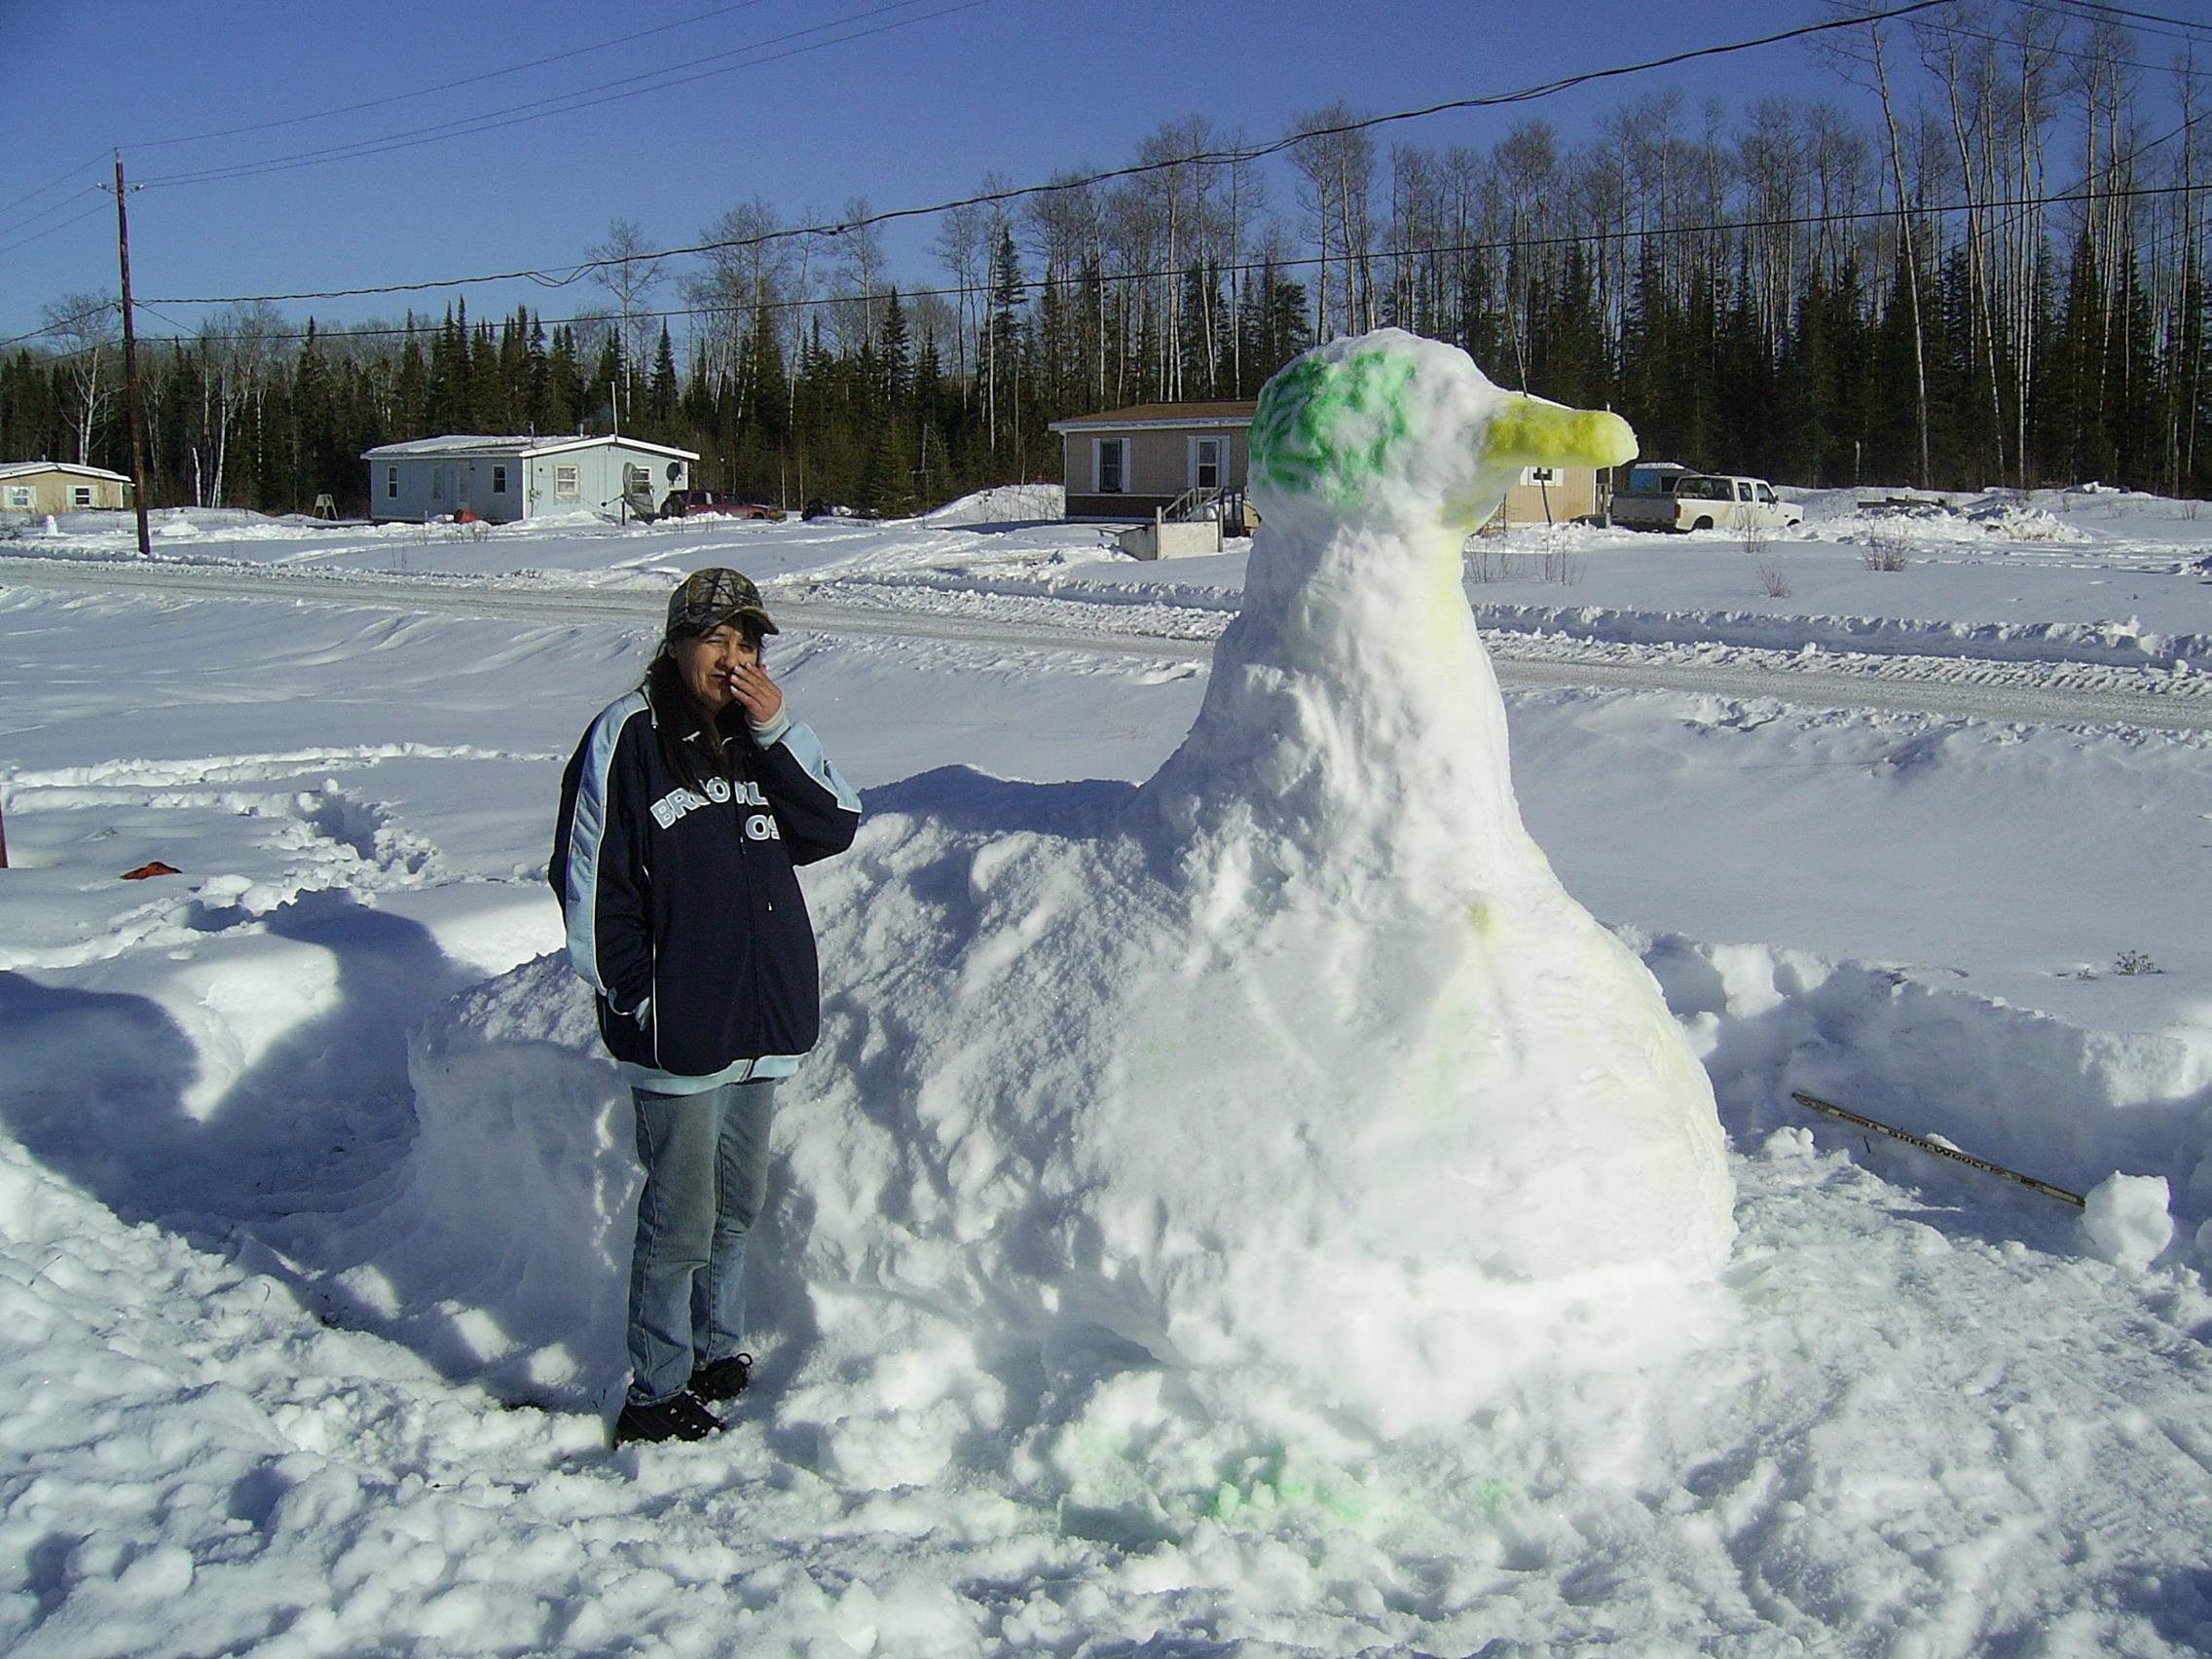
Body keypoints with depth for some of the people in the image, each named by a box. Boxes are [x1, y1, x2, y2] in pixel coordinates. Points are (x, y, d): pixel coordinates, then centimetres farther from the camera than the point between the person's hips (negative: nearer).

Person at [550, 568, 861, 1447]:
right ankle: (656, 1395, 14)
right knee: (680, 1221, -1)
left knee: (738, 1205, 18)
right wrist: (632, 996, -9)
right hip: (677, 1027, -6)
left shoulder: (760, 736, 8)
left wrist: (778, 731, -10)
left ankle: (720, 1356, 35)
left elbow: (835, 827, -1)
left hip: (762, 1018, 6)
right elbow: (588, 878, -8)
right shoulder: (628, 736, -9)